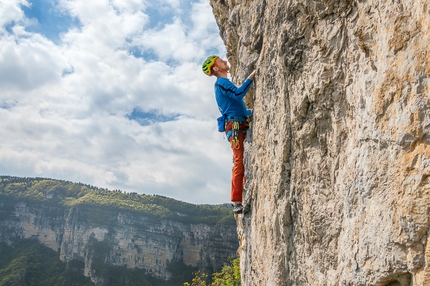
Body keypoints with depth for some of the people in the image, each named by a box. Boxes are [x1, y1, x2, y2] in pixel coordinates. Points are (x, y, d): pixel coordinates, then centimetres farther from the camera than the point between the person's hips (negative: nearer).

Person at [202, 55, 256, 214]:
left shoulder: (224, 84, 27)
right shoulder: (221, 83, -4)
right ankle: (236, 202, -18)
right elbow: (238, 94, -23)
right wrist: (251, 77, -18)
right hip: (234, 126, -10)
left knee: (242, 163, 6)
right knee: (239, 163, -15)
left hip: (238, 127, 10)